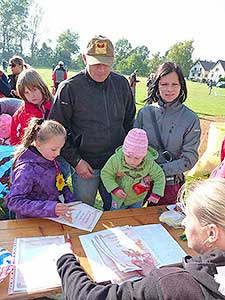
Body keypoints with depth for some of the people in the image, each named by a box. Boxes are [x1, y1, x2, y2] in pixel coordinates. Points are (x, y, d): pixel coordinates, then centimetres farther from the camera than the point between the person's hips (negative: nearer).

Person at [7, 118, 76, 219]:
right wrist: (50, 208, -31)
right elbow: (13, 202, -24)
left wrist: (71, 200, 2)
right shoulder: (26, 170, -22)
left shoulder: (49, 159, 1)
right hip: (34, 223, -6)